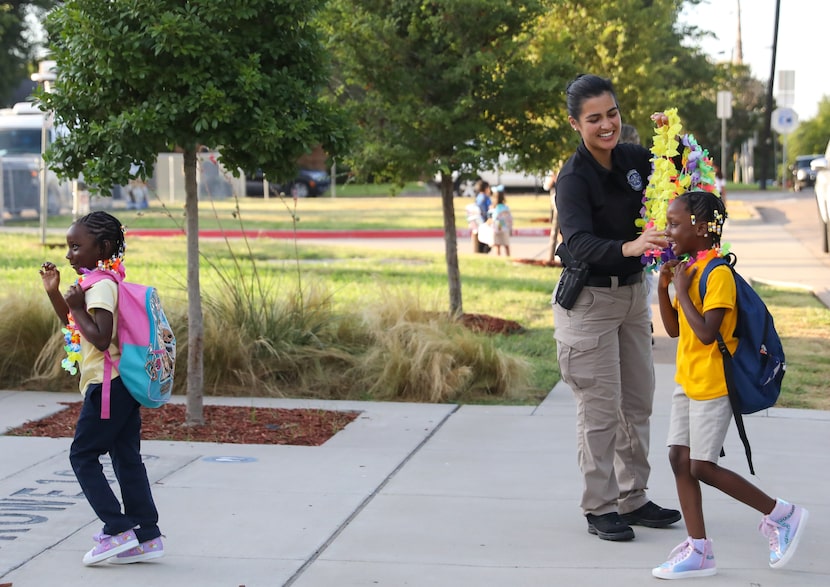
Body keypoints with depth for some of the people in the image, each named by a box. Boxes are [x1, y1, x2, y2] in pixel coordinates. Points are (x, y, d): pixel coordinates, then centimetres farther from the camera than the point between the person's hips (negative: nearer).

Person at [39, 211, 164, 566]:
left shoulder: (100, 286, -16)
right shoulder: (104, 281, 16)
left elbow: (100, 338, -25)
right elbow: (74, 327, 27)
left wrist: (77, 306, -17)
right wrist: (54, 292, 17)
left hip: (107, 385, -10)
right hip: (122, 383, 10)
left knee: (83, 455, -2)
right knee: (127, 458, 9)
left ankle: (117, 529, -4)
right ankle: (147, 536, 10)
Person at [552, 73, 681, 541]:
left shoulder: (632, 158, -2)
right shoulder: (574, 178, -21)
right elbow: (579, 242, -34)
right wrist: (629, 247, -52)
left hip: (633, 293, 7)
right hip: (589, 300, -7)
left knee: (638, 401, 13)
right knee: (601, 409, -3)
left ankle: (633, 499, 25)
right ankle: (600, 508, 8)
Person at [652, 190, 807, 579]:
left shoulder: (717, 273, -18)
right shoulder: (689, 269, 10)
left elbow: (706, 332, -26)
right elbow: (674, 329, 14)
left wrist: (682, 290, -18)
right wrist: (664, 288, 1)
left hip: (713, 385, -9)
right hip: (688, 382, 9)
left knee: (702, 467, -6)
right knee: (680, 459, 6)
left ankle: (781, 514, 9)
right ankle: (699, 551, 10)